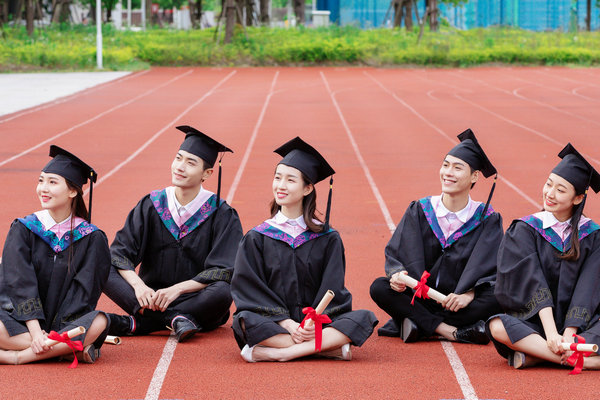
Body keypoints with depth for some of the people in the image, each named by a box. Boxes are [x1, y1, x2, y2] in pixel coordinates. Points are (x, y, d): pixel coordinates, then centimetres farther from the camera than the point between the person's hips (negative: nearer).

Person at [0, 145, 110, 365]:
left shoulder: (91, 238, 0)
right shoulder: (22, 230, 1)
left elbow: (83, 292, -6)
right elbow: (20, 283, -9)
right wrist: (35, 332, -22)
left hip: (65, 323, 1)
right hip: (22, 320, 0)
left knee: (98, 322, -32)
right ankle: (72, 348, -26)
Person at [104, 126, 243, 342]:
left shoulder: (221, 214, -5)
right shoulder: (151, 205, 2)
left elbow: (222, 272, -12)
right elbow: (120, 252, -5)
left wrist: (177, 289, -26)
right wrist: (137, 285, -26)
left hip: (197, 301, -2)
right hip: (150, 297, 2)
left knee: (223, 292, -36)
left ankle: (133, 324, -28)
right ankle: (174, 319, -30)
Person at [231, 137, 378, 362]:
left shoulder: (327, 239, 8)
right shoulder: (256, 239, 7)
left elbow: (332, 290, 2)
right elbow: (249, 289, -2)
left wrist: (314, 321, -18)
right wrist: (286, 323, -17)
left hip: (314, 324, 1)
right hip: (274, 323, -1)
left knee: (364, 318, -25)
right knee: (245, 320, -34)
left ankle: (276, 353, -33)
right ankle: (329, 347, -29)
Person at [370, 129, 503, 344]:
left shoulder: (486, 219, 0)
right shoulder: (419, 211, 3)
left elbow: (490, 268, -9)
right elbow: (395, 253, -1)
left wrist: (470, 293, -28)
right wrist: (397, 275, -25)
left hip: (457, 300, -1)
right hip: (419, 298, 1)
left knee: (497, 297, -30)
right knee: (379, 288, -26)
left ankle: (419, 325, -25)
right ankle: (453, 331, -28)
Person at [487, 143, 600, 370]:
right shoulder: (525, 230, 1)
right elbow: (532, 283, -12)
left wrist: (569, 334, -20)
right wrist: (551, 333, -25)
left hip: (577, 323, 1)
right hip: (534, 322, -1)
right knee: (498, 327, -34)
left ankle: (533, 355, -27)